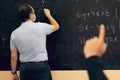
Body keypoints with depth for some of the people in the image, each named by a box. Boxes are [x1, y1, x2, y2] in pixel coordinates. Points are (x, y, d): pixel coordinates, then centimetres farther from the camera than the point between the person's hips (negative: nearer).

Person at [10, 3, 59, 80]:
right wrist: (48, 15, 28)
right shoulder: (40, 27, -7)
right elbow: (56, 26, 13)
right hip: (41, 66, -3)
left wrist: (14, 73, 15)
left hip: (25, 68, 3)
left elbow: (13, 57, 4)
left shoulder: (14, 33, 1)